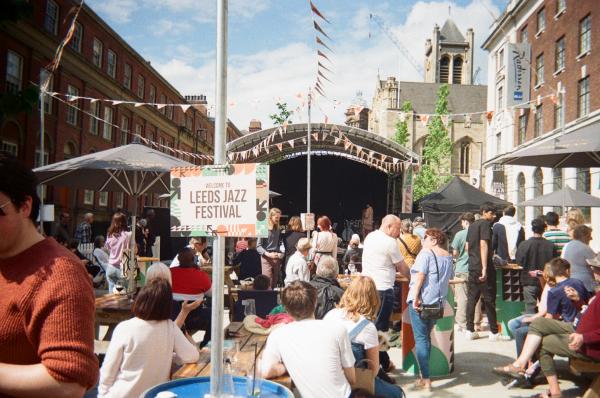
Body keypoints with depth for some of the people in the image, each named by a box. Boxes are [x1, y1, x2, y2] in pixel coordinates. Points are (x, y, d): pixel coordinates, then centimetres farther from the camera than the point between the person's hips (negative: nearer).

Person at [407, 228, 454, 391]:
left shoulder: (426, 253, -8)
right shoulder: (448, 256, 13)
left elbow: (420, 276, -17)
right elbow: (449, 278, 21)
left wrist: (415, 297, -19)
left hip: (421, 301, -7)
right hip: (437, 302, 7)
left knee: (420, 339, -3)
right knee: (427, 336, 19)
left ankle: (425, 379, -5)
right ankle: (424, 372, 25)